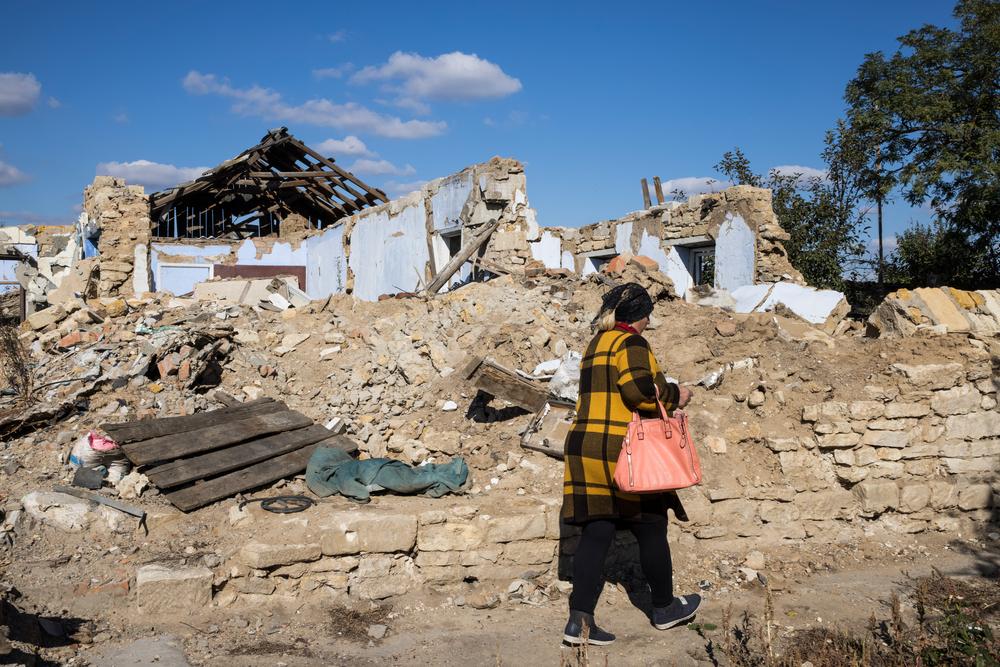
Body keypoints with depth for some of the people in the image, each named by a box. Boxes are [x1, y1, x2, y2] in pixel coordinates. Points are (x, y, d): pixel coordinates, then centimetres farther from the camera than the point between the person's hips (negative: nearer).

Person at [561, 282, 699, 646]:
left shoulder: (595, 345, 19)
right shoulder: (631, 343, -8)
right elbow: (638, 388, -21)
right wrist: (674, 396, -5)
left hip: (584, 447, 7)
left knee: (595, 533, 5)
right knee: (651, 528, 11)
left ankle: (579, 619, -2)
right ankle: (664, 608, 27)